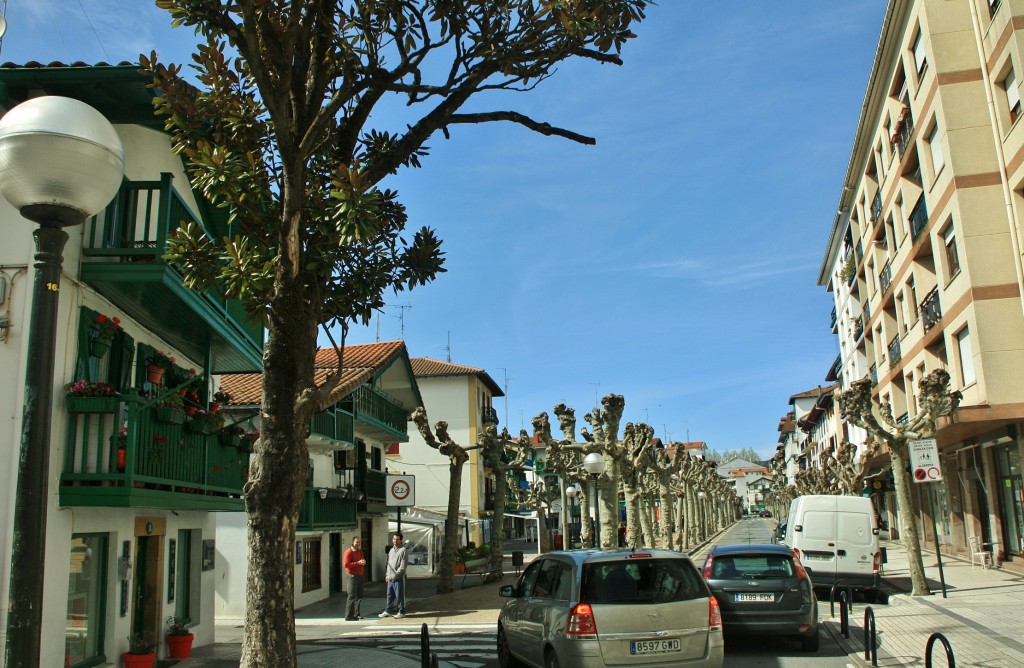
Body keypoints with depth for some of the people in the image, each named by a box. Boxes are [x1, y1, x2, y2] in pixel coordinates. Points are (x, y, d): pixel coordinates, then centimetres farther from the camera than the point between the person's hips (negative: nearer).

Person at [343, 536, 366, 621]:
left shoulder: (360, 551, 15)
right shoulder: (349, 552, -11)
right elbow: (345, 564, -19)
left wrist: (363, 562, 2)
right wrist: (358, 563, -24)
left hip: (360, 576, 8)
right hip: (352, 576, -8)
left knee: (359, 596, 11)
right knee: (352, 596, -8)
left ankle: (356, 614, 20)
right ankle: (348, 616, -4)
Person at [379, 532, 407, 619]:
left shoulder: (403, 550, -9)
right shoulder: (392, 550, 16)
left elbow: (403, 566, -14)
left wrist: (395, 574, -15)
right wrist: (387, 574, 12)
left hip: (398, 578, -7)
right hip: (390, 578, 7)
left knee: (399, 596, 0)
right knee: (389, 595, 13)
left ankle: (401, 612, 9)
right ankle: (388, 611, 23)